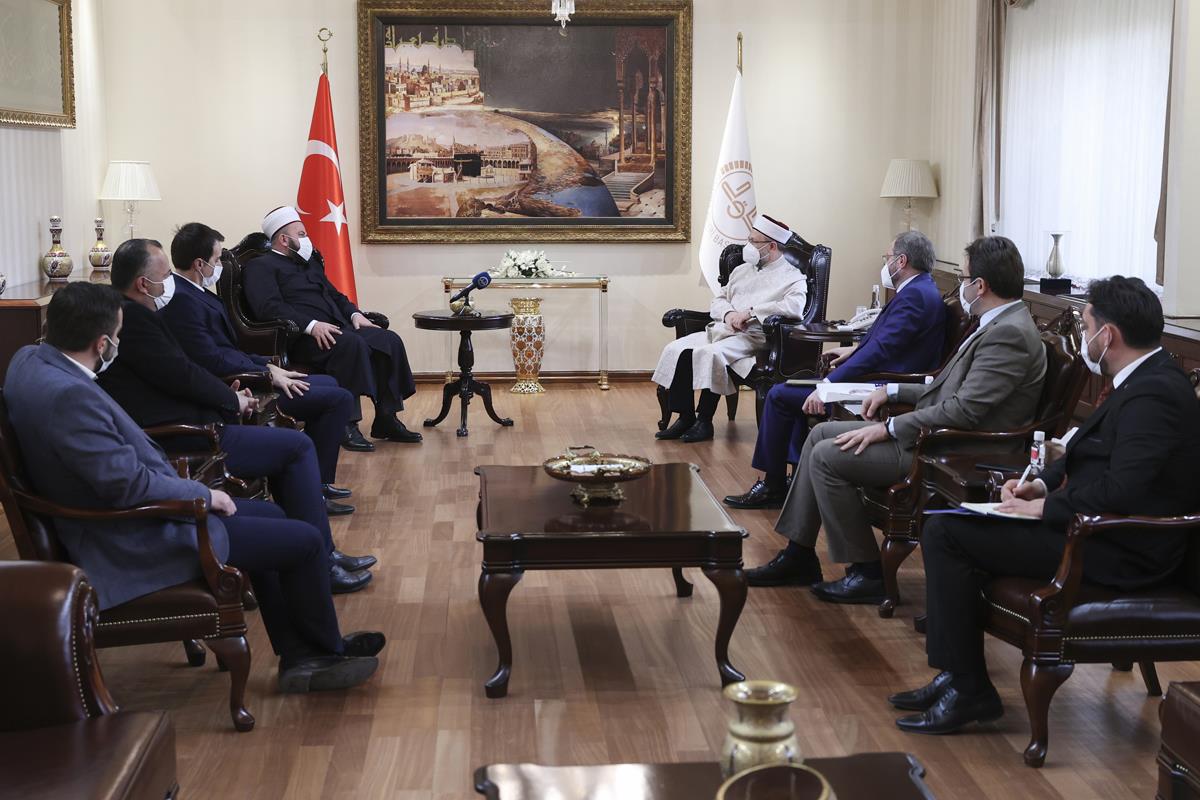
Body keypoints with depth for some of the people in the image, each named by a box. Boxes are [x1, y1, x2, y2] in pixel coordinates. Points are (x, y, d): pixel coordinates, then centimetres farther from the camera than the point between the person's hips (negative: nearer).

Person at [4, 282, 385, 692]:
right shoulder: (69, 396, -31)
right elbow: (128, 484, -27)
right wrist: (204, 494, -13)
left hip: (110, 521, 11)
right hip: (132, 545, -11)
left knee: (269, 515, 22)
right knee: (305, 541, -4)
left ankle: (298, 658, 25)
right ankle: (328, 648, 22)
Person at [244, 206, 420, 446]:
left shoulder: (310, 261, 29)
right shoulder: (260, 266, 2)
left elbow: (334, 295, 33)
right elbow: (269, 308, -14)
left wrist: (354, 314, 11)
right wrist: (311, 325, -25)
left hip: (335, 328, 9)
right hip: (302, 337, -8)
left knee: (389, 340, -12)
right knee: (352, 343, -35)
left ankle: (386, 419, -12)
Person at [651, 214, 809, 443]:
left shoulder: (792, 277, 3)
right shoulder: (742, 270, 25)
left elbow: (795, 306, -17)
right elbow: (718, 300, 23)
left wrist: (750, 312, -16)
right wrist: (729, 314, -2)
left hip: (753, 336, -7)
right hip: (721, 329, 7)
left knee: (711, 353, -35)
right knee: (675, 350, -17)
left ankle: (704, 422, -23)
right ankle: (685, 417, -11)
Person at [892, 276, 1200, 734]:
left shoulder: (1153, 395, -22)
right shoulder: (1147, 381, 11)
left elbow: (1121, 489, -30)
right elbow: (1089, 455, 20)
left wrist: (1045, 507, -18)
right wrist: (1043, 482, 4)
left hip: (1120, 554, -11)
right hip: (1107, 532, 11)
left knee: (944, 534, -14)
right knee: (950, 527, 13)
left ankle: (969, 690, -5)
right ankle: (958, 675, 14)